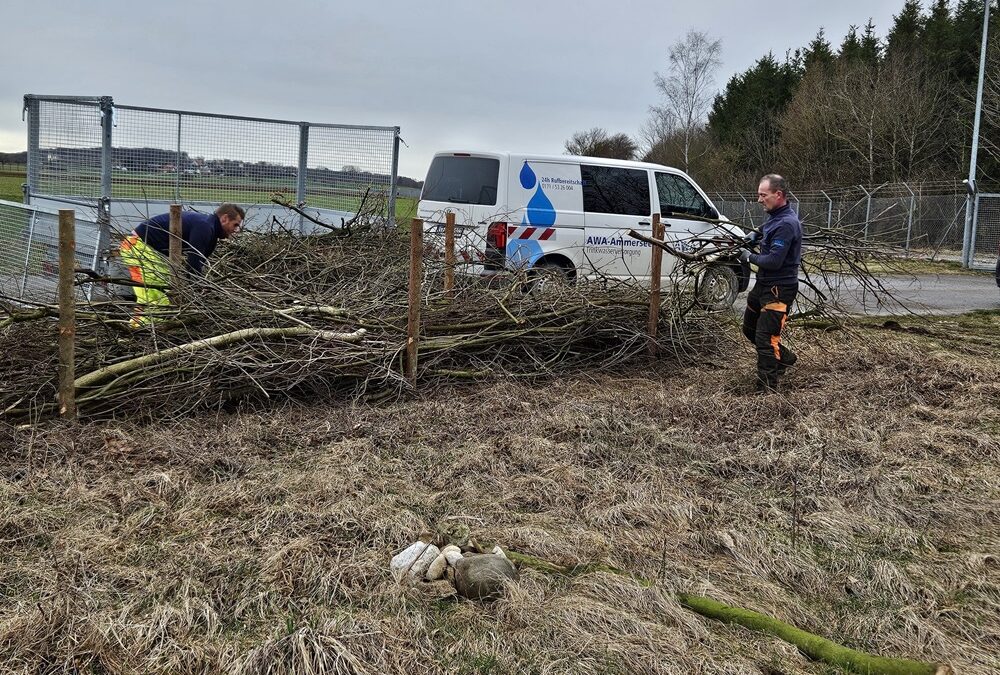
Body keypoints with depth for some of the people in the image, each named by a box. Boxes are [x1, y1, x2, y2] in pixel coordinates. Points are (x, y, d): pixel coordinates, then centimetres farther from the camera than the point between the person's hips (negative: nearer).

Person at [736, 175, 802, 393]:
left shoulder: (787, 223, -22)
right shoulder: (775, 216, 8)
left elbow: (774, 260, -26)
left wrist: (749, 257, -11)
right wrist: (755, 236, 11)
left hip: (779, 289, -10)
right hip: (764, 284, 10)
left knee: (765, 338, -9)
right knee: (750, 328, 22)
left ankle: (767, 389, -2)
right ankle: (784, 357, 39)